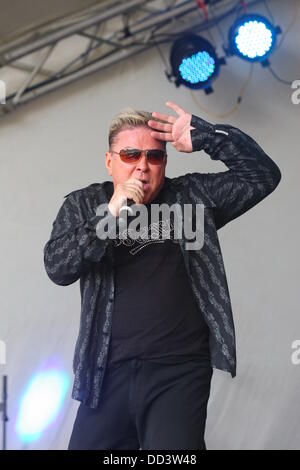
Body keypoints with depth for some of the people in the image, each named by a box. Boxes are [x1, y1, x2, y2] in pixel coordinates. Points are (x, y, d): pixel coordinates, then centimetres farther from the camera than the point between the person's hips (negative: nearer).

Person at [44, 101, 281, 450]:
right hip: (109, 372, 2)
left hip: (180, 373, -1)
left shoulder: (193, 196, 9)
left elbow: (262, 175, 4)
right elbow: (58, 268, -5)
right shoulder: (82, 206, 9)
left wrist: (204, 136, -6)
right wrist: (111, 214, -15)